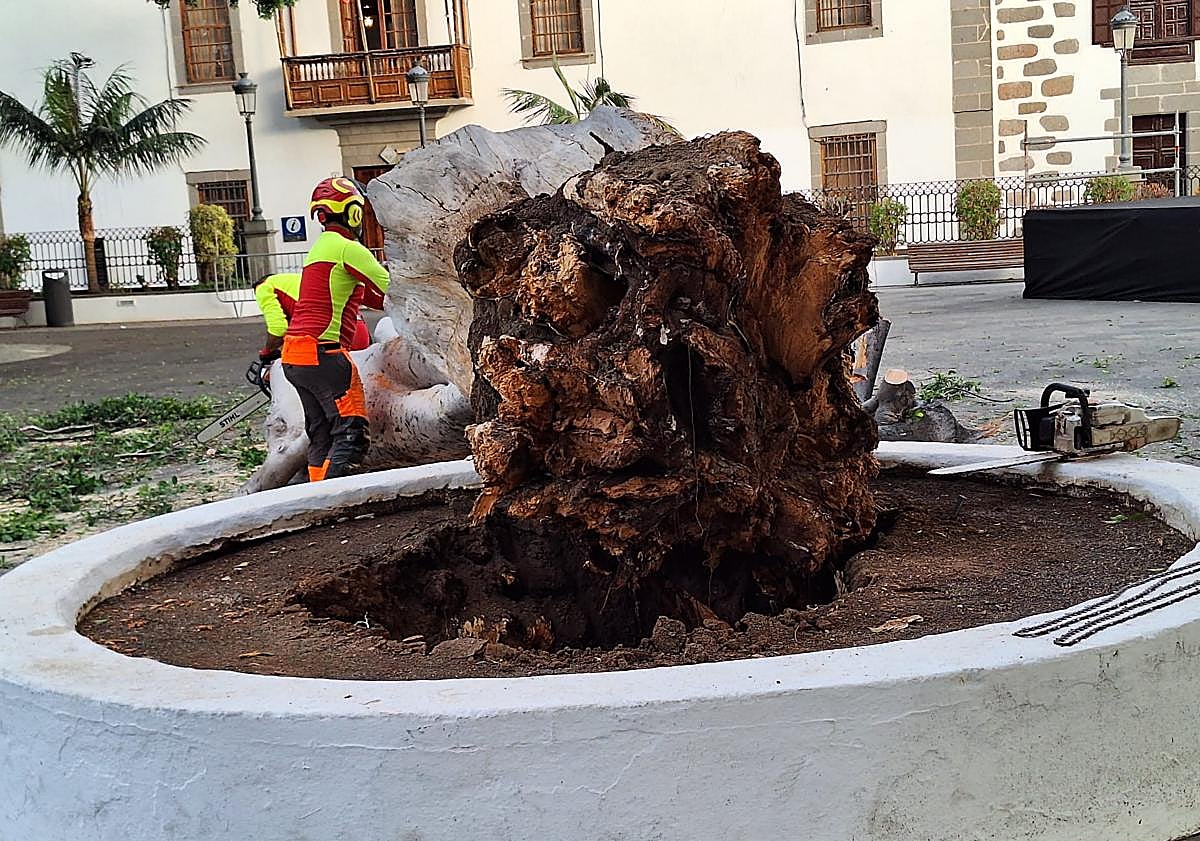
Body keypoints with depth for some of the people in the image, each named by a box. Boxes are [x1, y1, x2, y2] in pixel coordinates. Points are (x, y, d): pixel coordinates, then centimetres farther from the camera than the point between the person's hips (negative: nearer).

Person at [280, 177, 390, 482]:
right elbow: (391, 287, -11)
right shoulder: (347, 248, -9)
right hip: (324, 353, -10)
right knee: (352, 433, -11)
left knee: (322, 436, 14)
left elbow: (367, 294, 24)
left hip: (295, 357, 10)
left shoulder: (320, 248, 21)